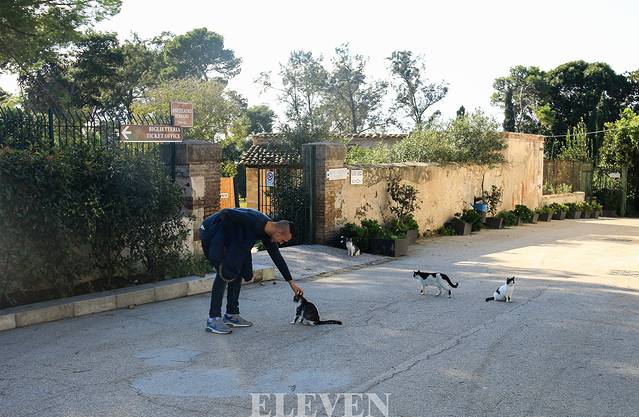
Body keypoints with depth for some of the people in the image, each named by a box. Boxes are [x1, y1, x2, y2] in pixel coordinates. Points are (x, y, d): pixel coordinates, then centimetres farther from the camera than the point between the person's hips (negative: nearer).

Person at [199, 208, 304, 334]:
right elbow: (225, 212, -30)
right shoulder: (256, 220, -29)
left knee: (239, 272, 6)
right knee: (224, 273, -16)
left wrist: (291, 283, 13)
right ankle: (213, 319, -12)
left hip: (226, 237, 10)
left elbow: (277, 257, 10)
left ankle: (231, 315, 12)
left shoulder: (267, 234, 0)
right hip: (212, 232, -9)